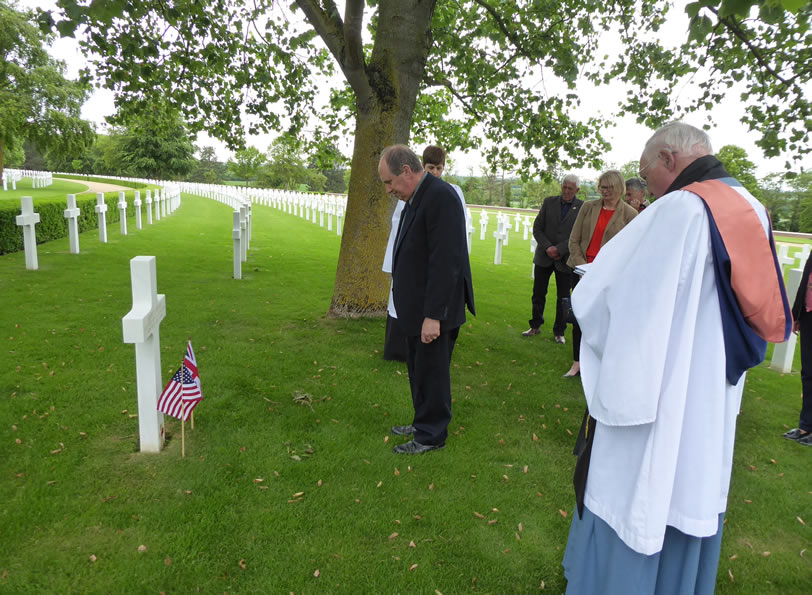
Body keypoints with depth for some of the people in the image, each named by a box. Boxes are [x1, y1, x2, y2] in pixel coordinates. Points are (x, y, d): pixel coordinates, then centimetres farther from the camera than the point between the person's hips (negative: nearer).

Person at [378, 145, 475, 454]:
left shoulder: (440, 197, -19)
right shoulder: (415, 198, 11)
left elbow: (445, 261, -24)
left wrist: (434, 315, -23)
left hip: (434, 311, -9)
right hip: (416, 307, 9)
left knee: (431, 372, 5)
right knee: (418, 369, 20)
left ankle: (431, 435, 22)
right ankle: (423, 423, 36)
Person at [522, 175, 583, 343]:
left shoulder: (582, 208, -4)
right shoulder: (549, 202, 3)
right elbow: (537, 228, 1)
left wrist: (559, 249, -17)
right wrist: (547, 247, -11)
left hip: (565, 259, -2)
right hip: (544, 257, 2)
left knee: (563, 298, 7)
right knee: (538, 294, 10)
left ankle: (559, 331, 21)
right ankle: (535, 326, 25)